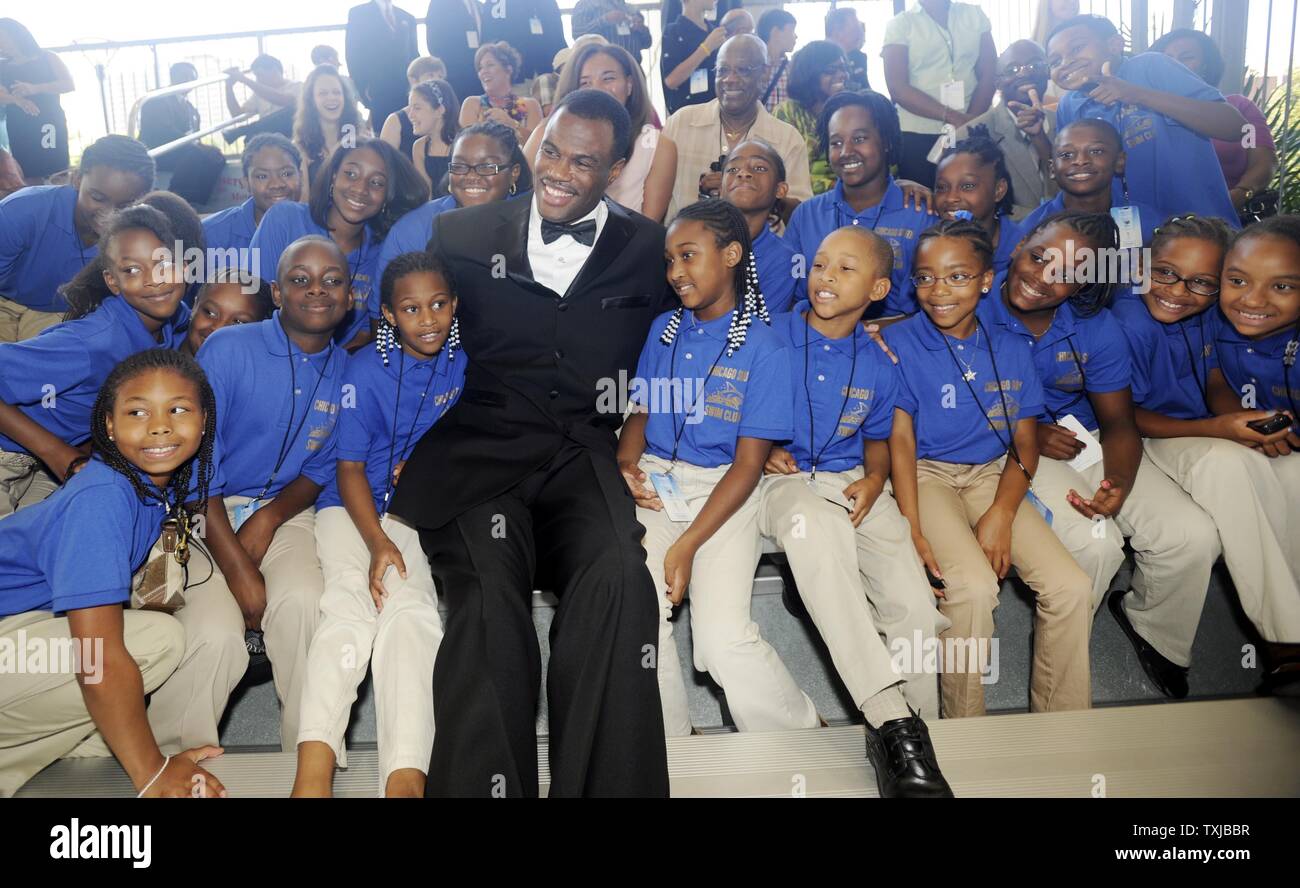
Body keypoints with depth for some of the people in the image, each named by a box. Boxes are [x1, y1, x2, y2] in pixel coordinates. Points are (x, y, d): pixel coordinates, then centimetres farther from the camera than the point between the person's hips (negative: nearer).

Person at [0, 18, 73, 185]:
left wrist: (34, 88, -17)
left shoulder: (46, 58, 9)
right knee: (31, 179, -4)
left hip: (48, 124, -3)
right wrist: (17, 100, -22)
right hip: (19, 129, 3)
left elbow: (69, 84, -4)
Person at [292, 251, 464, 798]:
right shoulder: (366, 370, -5)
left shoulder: (463, 360, 4)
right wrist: (378, 542, -19)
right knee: (351, 601, -29)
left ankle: (405, 776, -36)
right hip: (352, 506, -1)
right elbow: (350, 469, -5)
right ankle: (313, 770, -39)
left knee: (410, 606, -26)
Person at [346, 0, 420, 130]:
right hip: (378, 92, -3)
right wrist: (362, 89, -9)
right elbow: (353, 56, 0)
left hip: (406, 91, 3)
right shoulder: (358, 14, 6)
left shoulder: (407, 18, 17)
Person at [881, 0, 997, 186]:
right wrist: (951, 117, -18)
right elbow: (898, 88, -9)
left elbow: (989, 75, 4)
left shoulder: (975, 15, 9)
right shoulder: (900, 24, 1)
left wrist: (971, 121, -14)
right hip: (917, 136, -2)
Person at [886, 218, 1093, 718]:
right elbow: (901, 437, -9)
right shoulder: (899, 342, -4)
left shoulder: (1010, 351, 7)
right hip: (927, 475, -4)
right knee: (974, 586, -28)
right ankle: (963, 734, -7)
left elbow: (1024, 444, 5)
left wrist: (1002, 513, -14)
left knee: (1071, 587, -15)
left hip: (993, 475, 4)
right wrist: (914, 531, -19)